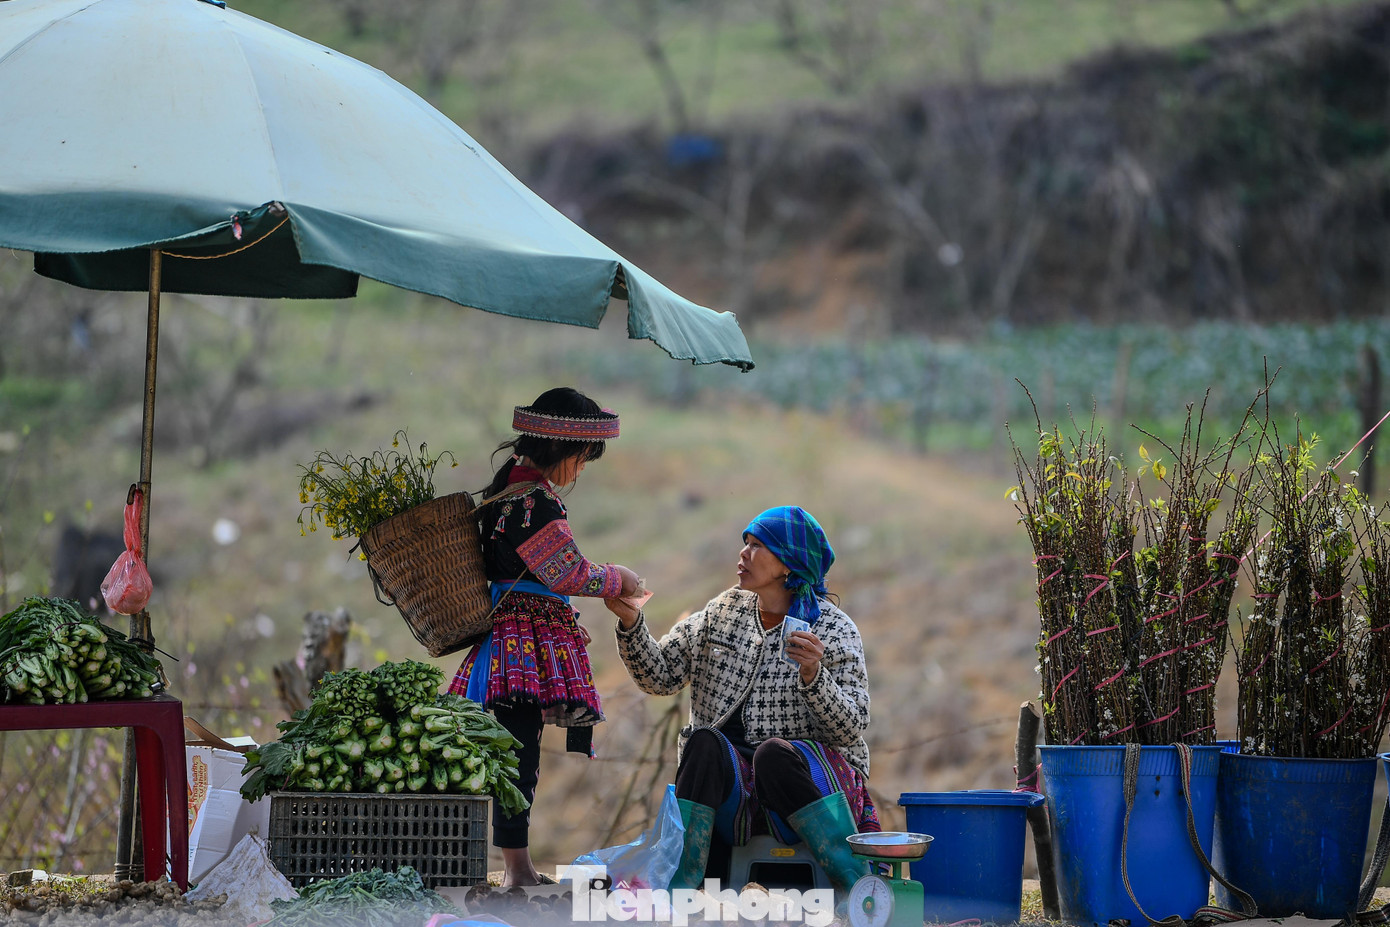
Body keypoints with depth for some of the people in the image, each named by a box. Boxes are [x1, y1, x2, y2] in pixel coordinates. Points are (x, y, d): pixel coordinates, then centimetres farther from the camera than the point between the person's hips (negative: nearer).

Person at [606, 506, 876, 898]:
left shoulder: (834, 630, 1)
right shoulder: (724, 612, 14)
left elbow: (850, 730, -6)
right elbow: (660, 676, 9)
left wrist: (812, 676, -23)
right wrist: (631, 622, -7)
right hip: (732, 785, 3)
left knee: (772, 752, -35)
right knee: (704, 743, -27)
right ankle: (676, 892, -37)